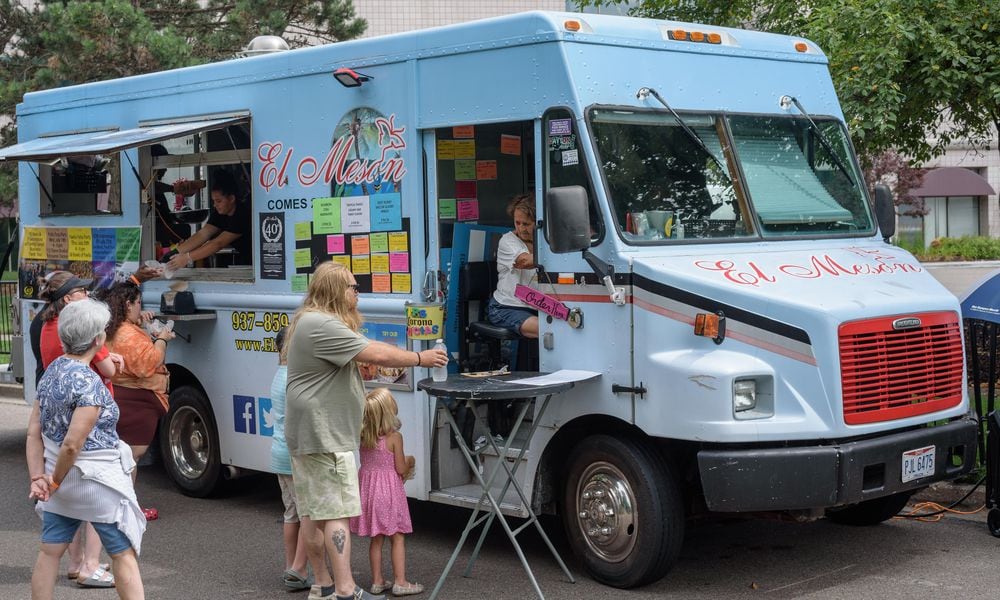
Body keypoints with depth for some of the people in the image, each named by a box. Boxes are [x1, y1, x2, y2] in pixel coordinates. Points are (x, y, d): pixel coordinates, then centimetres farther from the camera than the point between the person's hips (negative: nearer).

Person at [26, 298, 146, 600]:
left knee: (50, 551, 15)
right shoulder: (88, 383, -22)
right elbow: (72, 444, -25)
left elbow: (34, 432, 4)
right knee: (124, 553, 4)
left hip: (61, 476, 8)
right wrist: (55, 481, -11)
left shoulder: (52, 371, 4)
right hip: (97, 480, -8)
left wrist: (38, 478, 1)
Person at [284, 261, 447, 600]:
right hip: (323, 435, -11)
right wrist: (420, 359, -8)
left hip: (312, 434, 11)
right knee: (338, 512, -11)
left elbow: (367, 349, 18)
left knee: (314, 514, 12)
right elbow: (375, 354, -20)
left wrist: (410, 358, 7)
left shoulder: (315, 322, 19)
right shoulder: (321, 326, -19)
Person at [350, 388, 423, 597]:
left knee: (376, 539, 13)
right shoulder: (394, 437, -15)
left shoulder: (362, 436, -1)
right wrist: (410, 461, 9)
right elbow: (401, 469, -11)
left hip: (368, 487, 5)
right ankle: (400, 582, 5)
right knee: (398, 538, 4)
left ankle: (377, 581, 18)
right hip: (389, 489, -5)